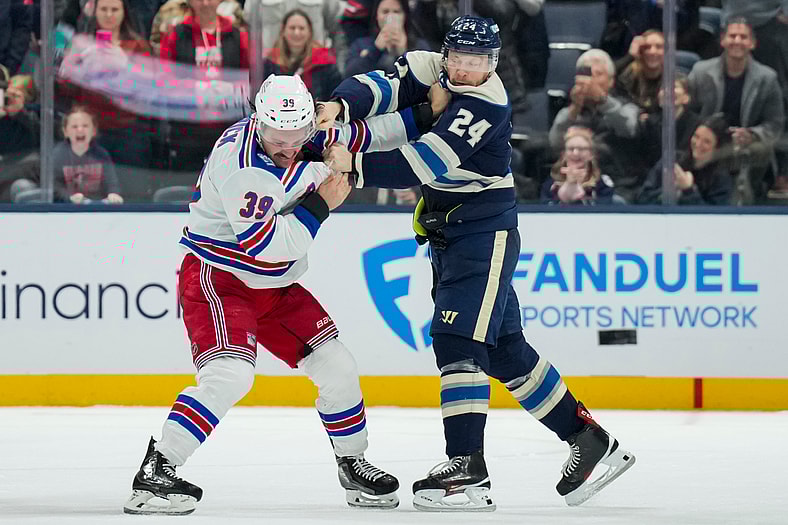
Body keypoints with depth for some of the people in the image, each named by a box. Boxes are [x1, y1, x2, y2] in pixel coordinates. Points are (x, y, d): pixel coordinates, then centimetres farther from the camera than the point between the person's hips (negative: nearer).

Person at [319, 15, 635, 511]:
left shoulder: (487, 103, -22)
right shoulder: (431, 69, 1)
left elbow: (430, 163, -32)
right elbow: (383, 86, -10)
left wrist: (355, 165, -38)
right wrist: (341, 105, -32)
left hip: (486, 232, -8)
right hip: (448, 236, 8)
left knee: (458, 340, -17)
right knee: (504, 349, 13)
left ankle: (468, 471, -18)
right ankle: (590, 442, 21)